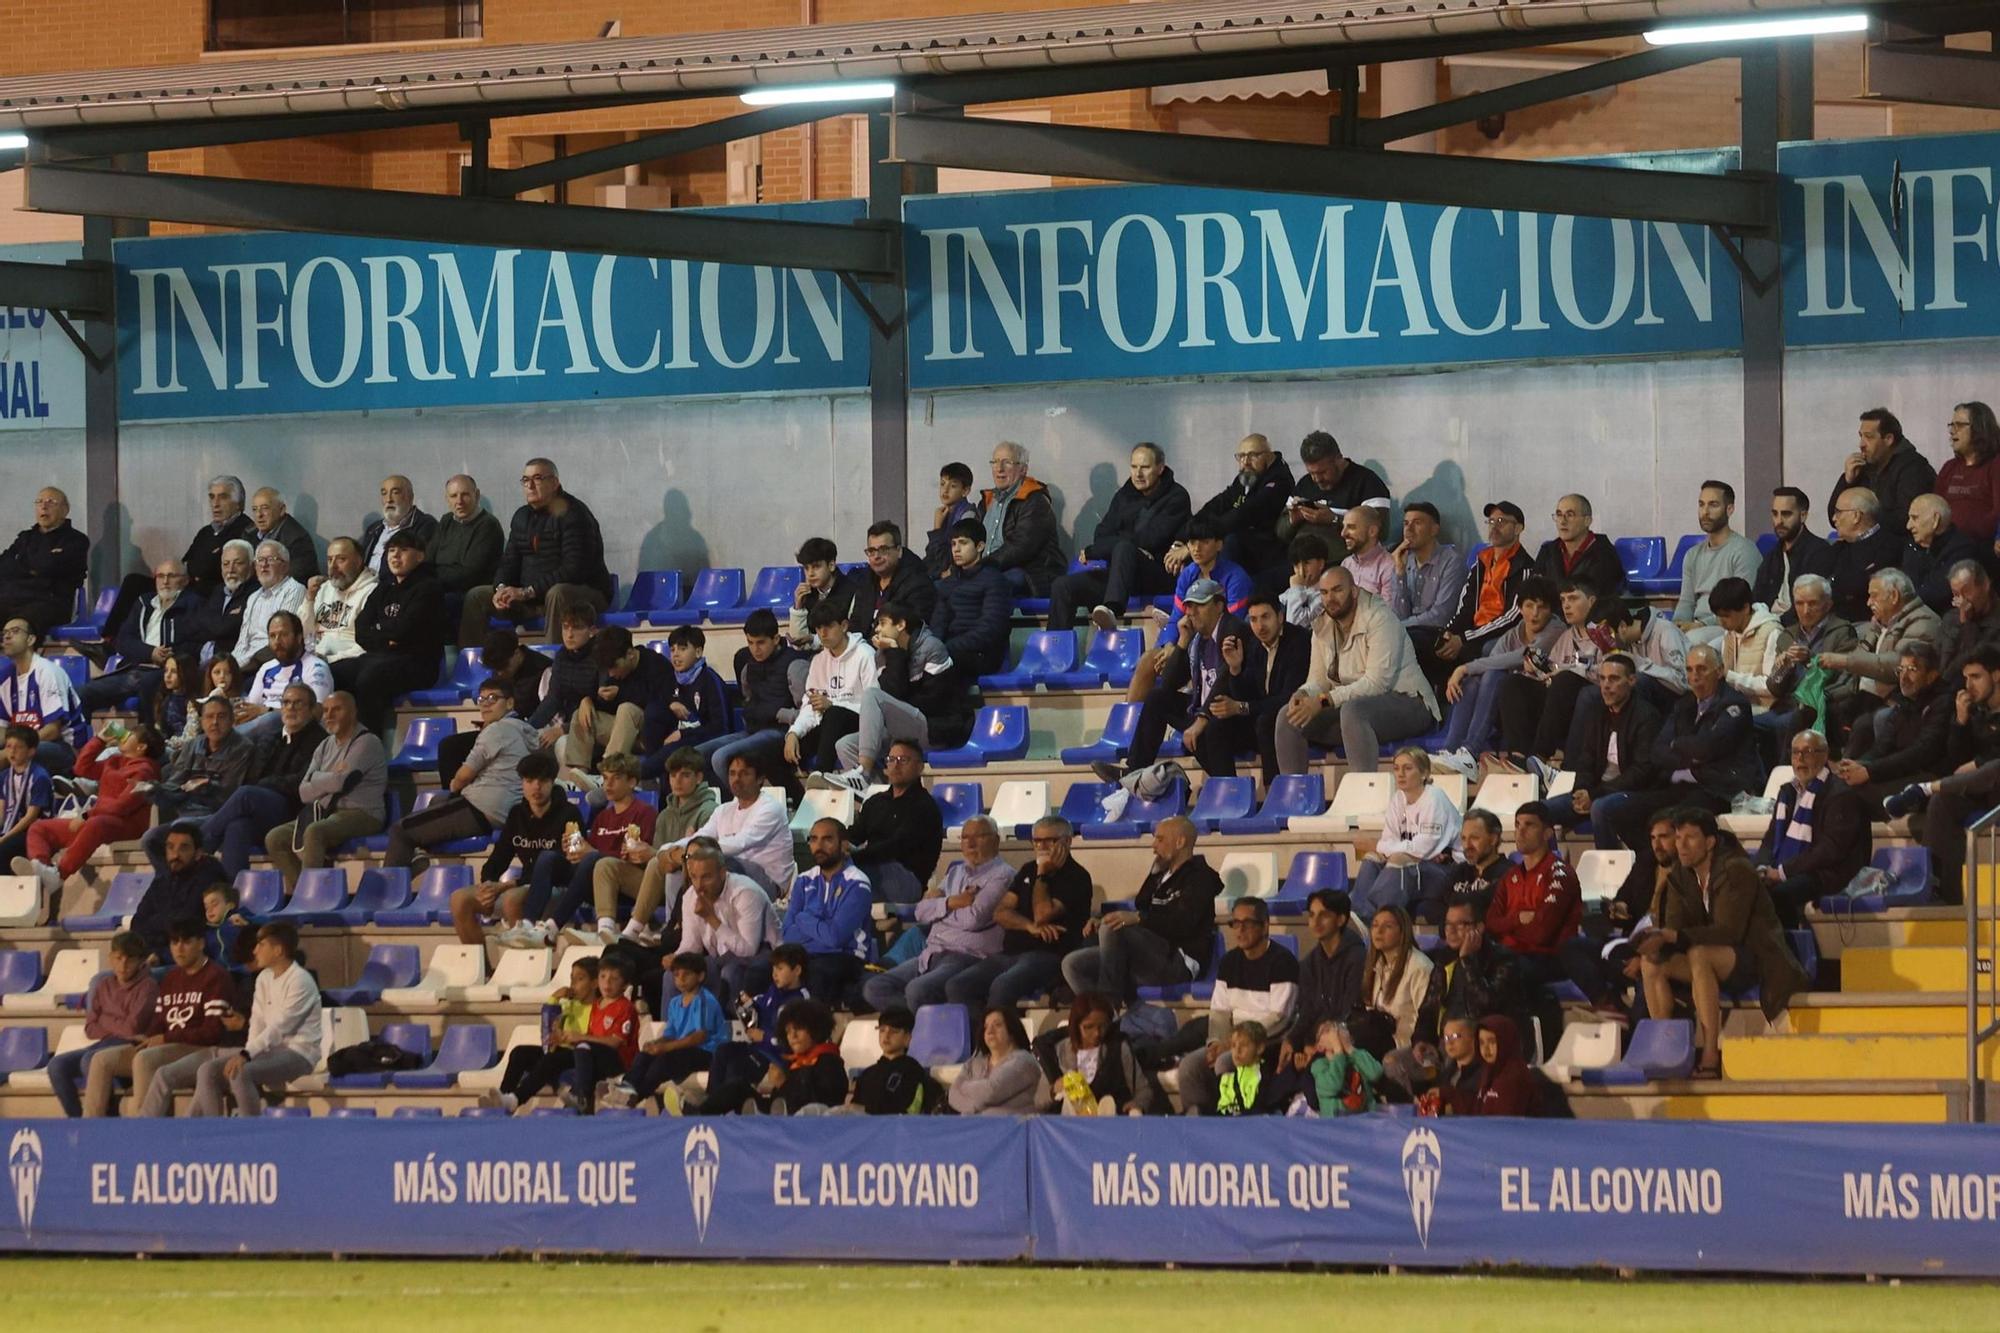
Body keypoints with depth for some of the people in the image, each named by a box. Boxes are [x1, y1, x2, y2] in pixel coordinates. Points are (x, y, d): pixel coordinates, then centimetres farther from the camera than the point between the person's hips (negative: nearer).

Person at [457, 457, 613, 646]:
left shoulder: (573, 515, -14)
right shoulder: (522, 516, 11)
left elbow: (574, 569, -23)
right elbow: (509, 561, 13)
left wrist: (527, 592, -25)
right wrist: (501, 588, -11)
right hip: (532, 598, 8)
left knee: (558, 594, -41)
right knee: (476, 597, 1)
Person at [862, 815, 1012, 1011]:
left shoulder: (1001, 875, -2)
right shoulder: (955, 871, 23)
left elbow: (974, 919, -16)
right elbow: (922, 911, 14)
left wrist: (940, 904, 1)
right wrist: (950, 903, -4)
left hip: (968, 958, -8)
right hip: (931, 956, 8)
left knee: (917, 989, -35)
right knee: (874, 988, -9)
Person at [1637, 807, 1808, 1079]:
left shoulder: (1736, 871, -17)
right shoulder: (1680, 877, 5)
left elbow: (1729, 931, -26)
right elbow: (1674, 928, -1)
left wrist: (1674, 936, -34)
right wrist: (1658, 938, -26)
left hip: (1755, 961, -7)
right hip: (1716, 961, 7)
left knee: (1699, 955, -37)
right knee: (1651, 963, -14)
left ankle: (1710, 1058, -39)